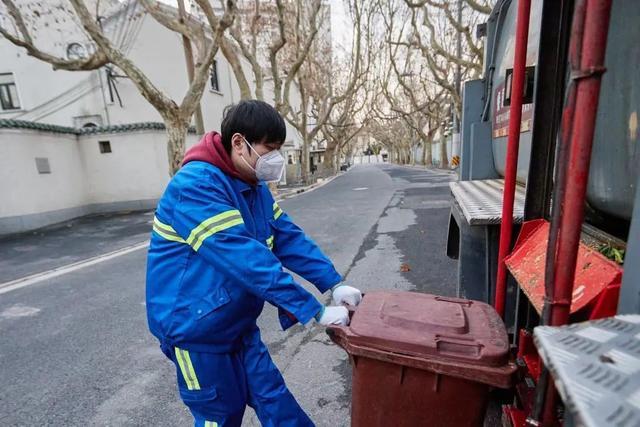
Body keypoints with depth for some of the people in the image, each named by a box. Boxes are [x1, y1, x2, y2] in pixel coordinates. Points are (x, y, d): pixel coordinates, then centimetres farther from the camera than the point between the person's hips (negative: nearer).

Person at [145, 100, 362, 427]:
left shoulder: (254, 187, 2)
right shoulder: (196, 186, -27)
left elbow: (289, 238, -1)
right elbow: (245, 258, -34)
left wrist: (334, 284, -12)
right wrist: (314, 311, -32)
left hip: (238, 322, 7)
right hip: (196, 327, -7)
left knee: (272, 396, 16)